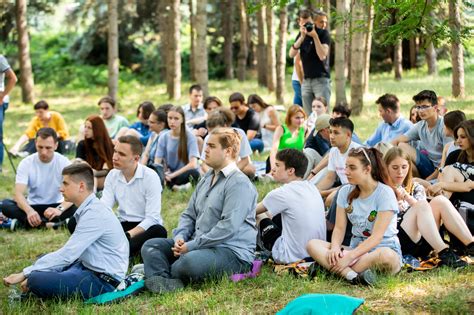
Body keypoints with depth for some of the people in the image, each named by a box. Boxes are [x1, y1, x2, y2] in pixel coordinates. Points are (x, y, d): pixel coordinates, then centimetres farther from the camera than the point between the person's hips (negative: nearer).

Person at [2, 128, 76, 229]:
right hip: (32, 206, 1)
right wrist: (29, 211, -43)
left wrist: (60, 209, -43)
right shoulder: (26, 163, -10)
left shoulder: (64, 163, -11)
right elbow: (19, 193, -21)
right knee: (6, 204, -27)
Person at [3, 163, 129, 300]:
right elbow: (71, 252, 12)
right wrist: (28, 273, 4)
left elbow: (67, 255, -22)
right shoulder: (88, 209, 10)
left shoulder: (94, 214, -20)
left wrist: (25, 274, -16)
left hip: (103, 282, -10)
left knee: (36, 280, -25)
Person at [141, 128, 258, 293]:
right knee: (151, 245, -4)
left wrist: (192, 246, -20)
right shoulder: (207, 178, 18)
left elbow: (228, 226, -22)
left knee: (190, 261, -39)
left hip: (232, 251, -9)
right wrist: (180, 237, -1)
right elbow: (189, 214, 21)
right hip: (197, 244, 10)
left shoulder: (239, 183, -12)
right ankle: (162, 282, -32)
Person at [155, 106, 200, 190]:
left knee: (194, 173, -39)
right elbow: (157, 163, -2)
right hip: (169, 174, 3)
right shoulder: (164, 137, 3)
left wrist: (172, 175, -20)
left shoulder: (189, 136, -8)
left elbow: (193, 164, -18)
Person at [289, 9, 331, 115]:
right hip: (306, 81, 5)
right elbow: (292, 54, -5)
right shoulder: (301, 35, 10)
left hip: (321, 79, -5)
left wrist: (315, 36, -22)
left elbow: (322, 56, -17)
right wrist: (302, 37, -15)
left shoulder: (323, 34, -5)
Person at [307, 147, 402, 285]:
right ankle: (352, 275, -40)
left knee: (385, 256, -42)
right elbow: (339, 228, 3)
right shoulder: (345, 192, 7)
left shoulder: (385, 193, -11)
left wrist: (350, 256, -26)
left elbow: (376, 237, -17)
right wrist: (335, 247, -19)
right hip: (356, 248, 6)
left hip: (384, 247, -6)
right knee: (312, 244, -19)